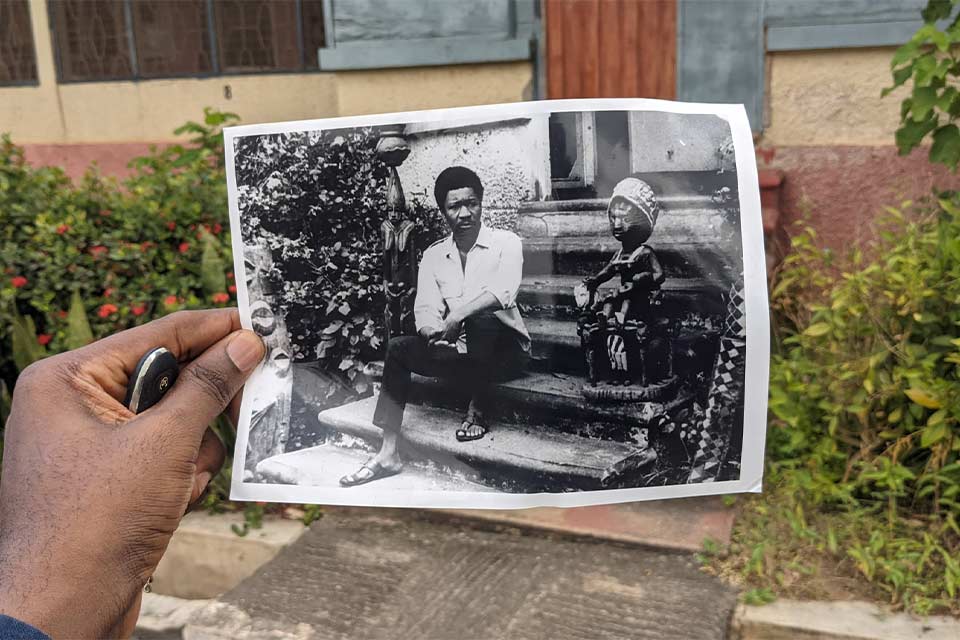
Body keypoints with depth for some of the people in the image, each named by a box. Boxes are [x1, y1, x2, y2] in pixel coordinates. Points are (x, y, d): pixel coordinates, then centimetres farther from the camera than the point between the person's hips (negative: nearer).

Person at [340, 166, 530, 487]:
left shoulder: (505, 243, -4)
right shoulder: (433, 255, 10)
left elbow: (503, 292, -24)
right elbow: (425, 309, -3)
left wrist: (456, 316, -35)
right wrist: (432, 333, -26)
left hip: (504, 349, -4)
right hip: (460, 352, 5)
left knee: (481, 319, -35)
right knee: (398, 348, -15)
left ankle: (476, 410, -15)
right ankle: (388, 454, -15)